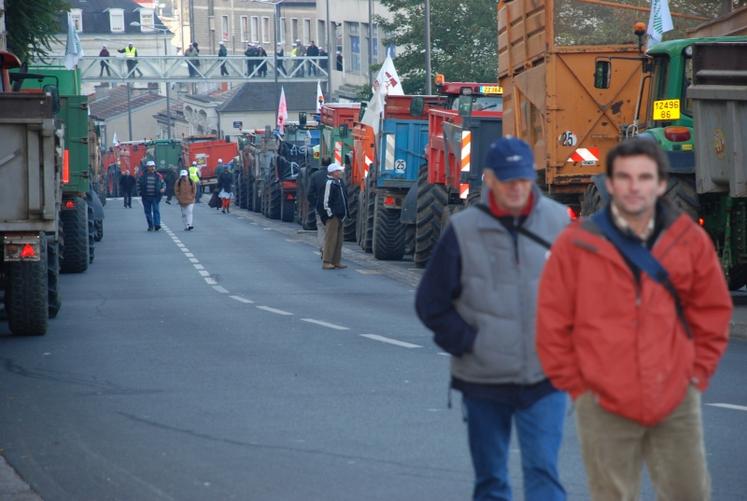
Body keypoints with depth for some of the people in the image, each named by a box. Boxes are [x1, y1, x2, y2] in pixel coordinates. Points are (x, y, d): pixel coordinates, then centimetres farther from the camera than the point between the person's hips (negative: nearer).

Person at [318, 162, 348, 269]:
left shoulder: (339, 183, 15)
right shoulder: (329, 183, -14)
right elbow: (325, 201, -17)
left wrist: (344, 214, 18)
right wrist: (329, 214, -17)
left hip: (339, 216, 9)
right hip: (332, 216, -9)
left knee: (339, 239, 11)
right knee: (330, 239, -7)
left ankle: (336, 261, 16)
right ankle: (326, 262, -4)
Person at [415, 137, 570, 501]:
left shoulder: (559, 222, -2)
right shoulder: (464, 230, -5)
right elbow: (431, 303, 1)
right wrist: (468, 342, -7)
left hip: (544, 379, -1)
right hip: (483, 381, 1)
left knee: (543, 471, -9)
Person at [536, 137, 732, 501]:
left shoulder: (690, 240, 3)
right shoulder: (576, 246, -3)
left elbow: (713, 311, 11)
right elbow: (552, 324, 1)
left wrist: (697, 373, 5)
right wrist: (577, 386, 0)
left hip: (676, 403, 2)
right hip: (605, 407, -2)